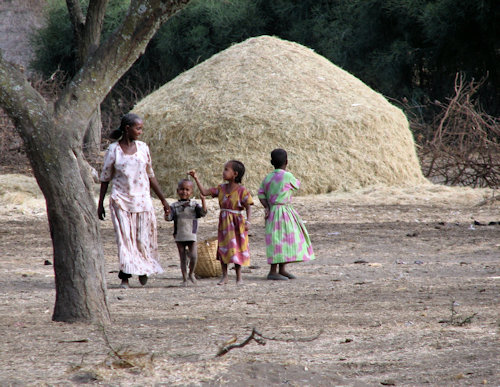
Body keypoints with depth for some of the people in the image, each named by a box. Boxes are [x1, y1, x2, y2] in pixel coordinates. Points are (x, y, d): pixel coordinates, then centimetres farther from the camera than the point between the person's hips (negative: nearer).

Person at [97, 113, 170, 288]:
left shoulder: (142, 148, 7)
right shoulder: (113, 150, -2)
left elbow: (150, 176, 15)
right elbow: (105, 178, 5)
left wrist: (163, 200, 15)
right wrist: (100, 204, 5)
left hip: (142, 199, 3)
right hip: (120, 200, -3)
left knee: (143, 238, 3)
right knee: (124, 237, -8)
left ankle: (143, 268, 29)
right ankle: (125, 276, -5)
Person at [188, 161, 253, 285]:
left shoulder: (241, 190, -10)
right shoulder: (221, 188, 5)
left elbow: (248, 207, -8)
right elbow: (204, 192, 4)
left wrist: (247, 221, -19)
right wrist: (196, 179, -1)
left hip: (237, 223, -5)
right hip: (224, 223, 5)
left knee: (236, 249, 0)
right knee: (223, 249, 7)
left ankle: (239, 277, 10)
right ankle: (224, 276, 16)